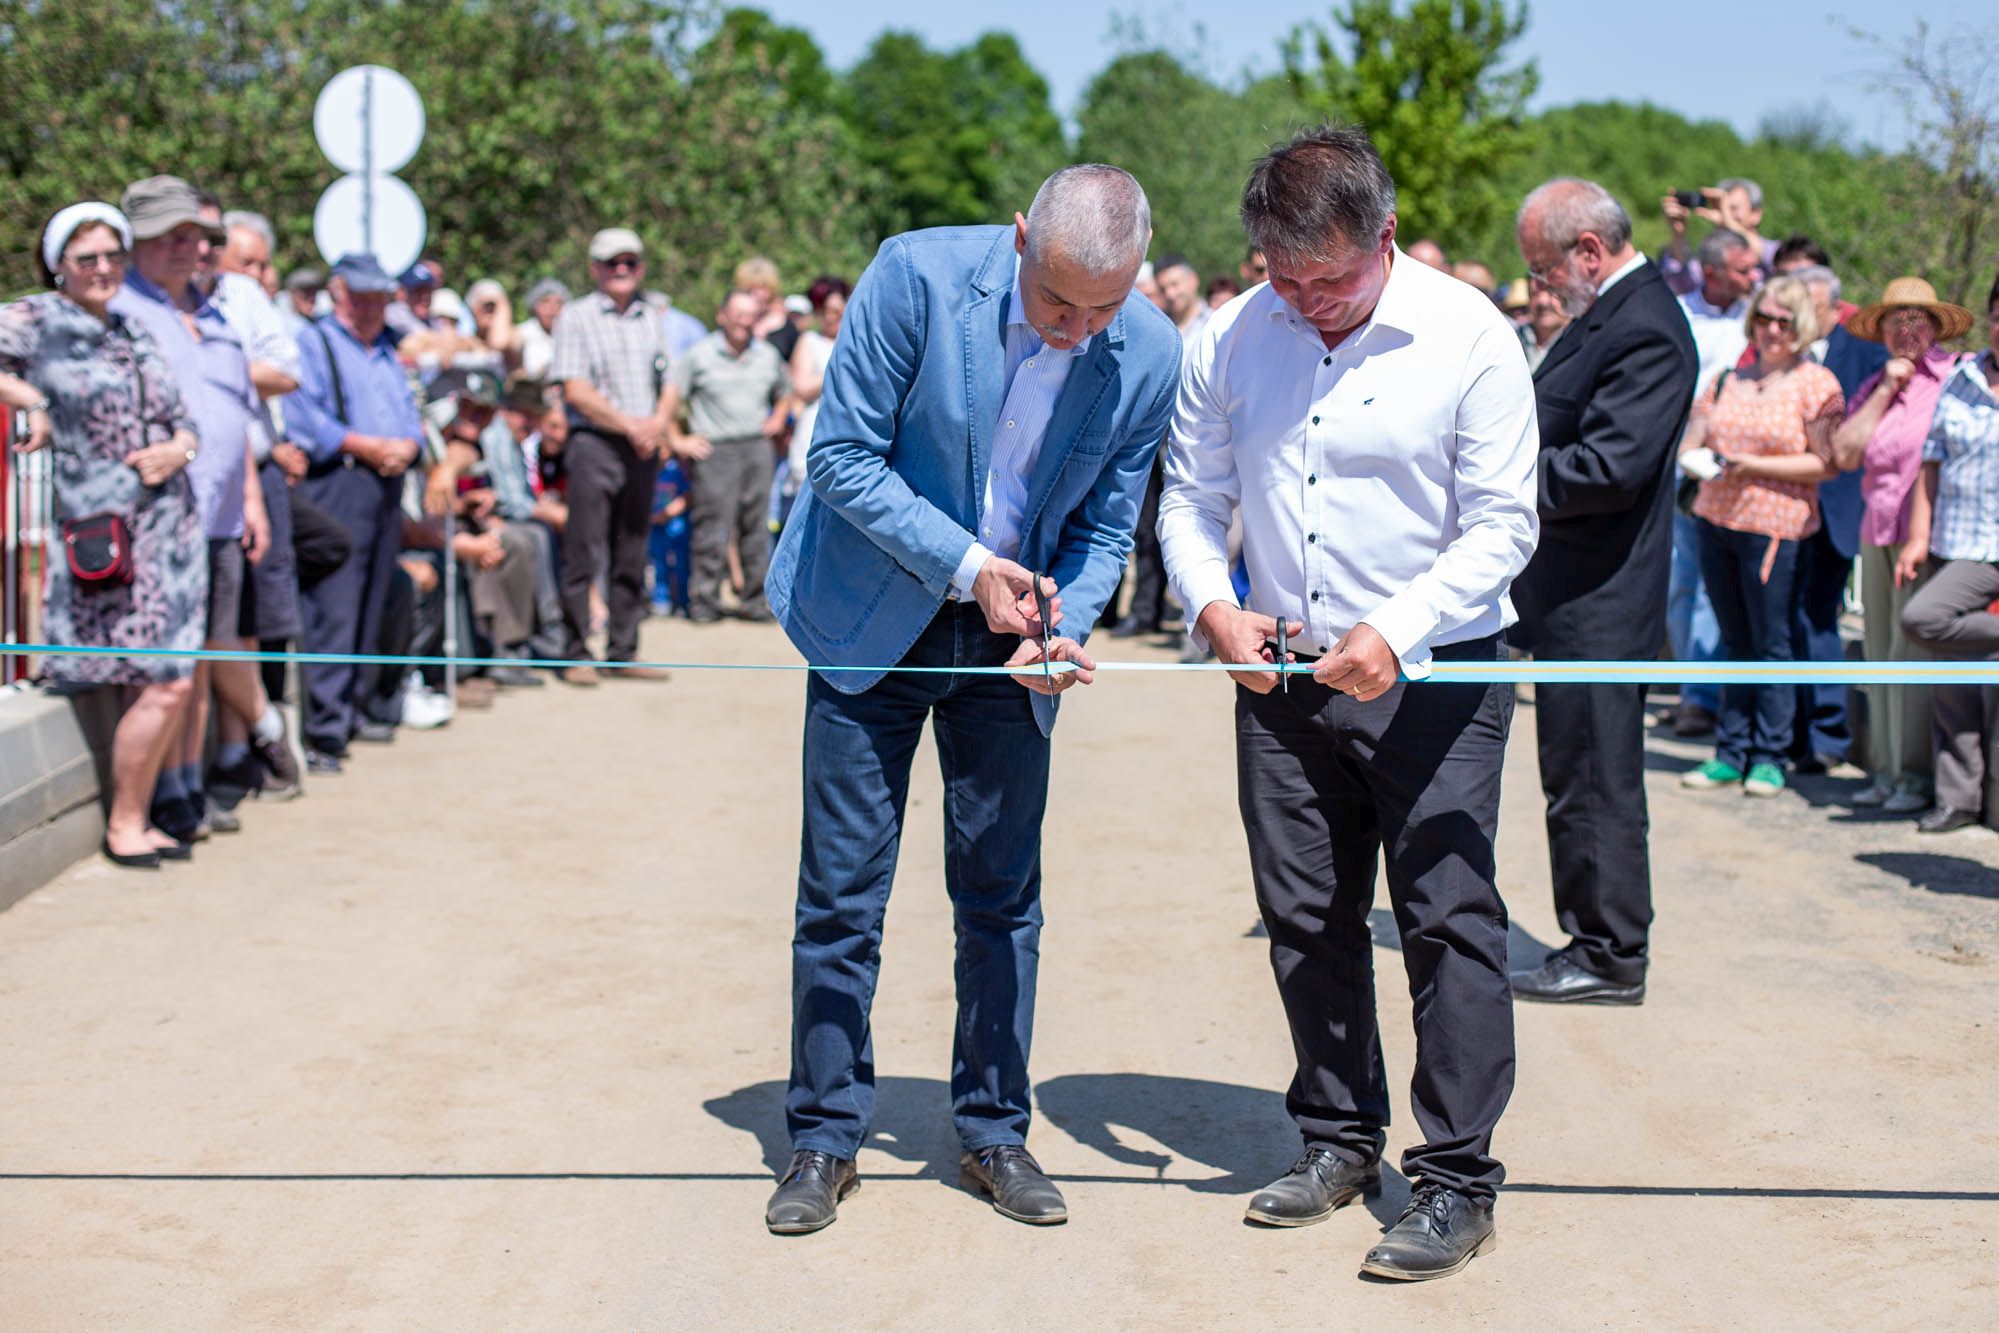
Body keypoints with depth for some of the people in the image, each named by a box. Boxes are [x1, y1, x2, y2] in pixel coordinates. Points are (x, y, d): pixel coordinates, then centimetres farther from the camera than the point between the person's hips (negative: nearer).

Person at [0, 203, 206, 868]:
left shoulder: (133, 330, 17)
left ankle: (137, 817, 19)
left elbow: (182, 416, 19)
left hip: (170, 525, 6)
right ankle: (123, 824, 5)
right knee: (163, 683, -10)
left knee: (162, 682, 6)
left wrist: (179, 448, -1)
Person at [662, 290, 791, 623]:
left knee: (756, 527, 4)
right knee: (712, 526, -8)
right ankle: (704, 602, -1)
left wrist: (777, 420, 15)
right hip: (715, 450, -4)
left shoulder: (768, 355, 14)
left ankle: (756, 600, 10)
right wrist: (676, 440, -3)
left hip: (757, 448, 4)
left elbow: (784, 391, 31)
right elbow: (670, 397, 0)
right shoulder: (700, 355, 0)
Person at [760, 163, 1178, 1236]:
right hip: (874, 619, -2)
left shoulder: (1149, 356, -13)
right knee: (842, 892, 2)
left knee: (1003, 895, 7)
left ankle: (993, 1130, 23)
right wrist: (966, 565, -23)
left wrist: (1063, 629, -20)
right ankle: (824, 1138, 15)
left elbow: (1103, 530, -2)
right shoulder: (917, 275, -21)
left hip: (1007, 640, 2)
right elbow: (842, 454, -16)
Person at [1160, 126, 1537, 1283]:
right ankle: (1341, 1135, 27)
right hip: (1282, 671, 4)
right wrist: (1215, 606, -10)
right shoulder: (1234, 338, 1)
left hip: (1435, 676, -4)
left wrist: (1396, 632, -21)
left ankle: (1459, 1180, 3)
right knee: (1306, 917, 11)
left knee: (1449, 918, -5)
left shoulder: (1470, 337, -9)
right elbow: (1192, 498, 9)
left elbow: (1502, 525, -10)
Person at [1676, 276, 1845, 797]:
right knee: (1735, 644, 11)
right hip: (1717, 519, 5)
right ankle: (1730, 753, 16)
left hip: (1774, 526, -5)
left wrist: (1756, 466, -15)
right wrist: (1697, 456, -11)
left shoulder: (1817, 383, -2)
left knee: (1771, 646, 0)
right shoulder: (1729, 378, 14)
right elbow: (1691, 443, 12)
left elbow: (1826, 463, -7)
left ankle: (1768, 758, 8)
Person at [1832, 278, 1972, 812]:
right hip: (1878, 533, 6)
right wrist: (1886, 391, 0)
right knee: (1880, 654, 7)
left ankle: (1916, 776, -1)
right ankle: (1885, 772, 14)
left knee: (1911, 656, -9)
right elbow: (1844, 453, 4)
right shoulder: (1873, 388, 16)